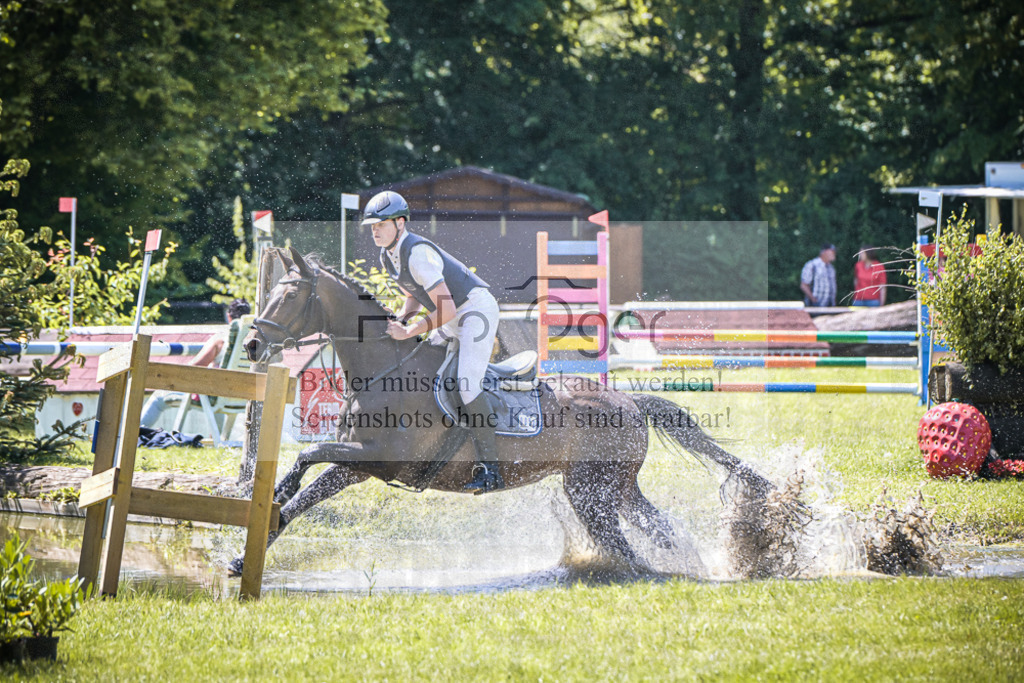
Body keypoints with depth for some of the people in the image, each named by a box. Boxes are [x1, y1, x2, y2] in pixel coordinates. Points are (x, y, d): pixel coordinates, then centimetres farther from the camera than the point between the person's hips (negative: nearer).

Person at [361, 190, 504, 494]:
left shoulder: (417, 253, -28)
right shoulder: (388, 257, 2)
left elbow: (446, 309, -30)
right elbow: (414, 296, 18)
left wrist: (409, 332, -28)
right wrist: (399, 321, -1)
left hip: (477, 309, -10)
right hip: (451, 320, 10)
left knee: (466, 384, -22)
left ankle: (489, 468, -22)